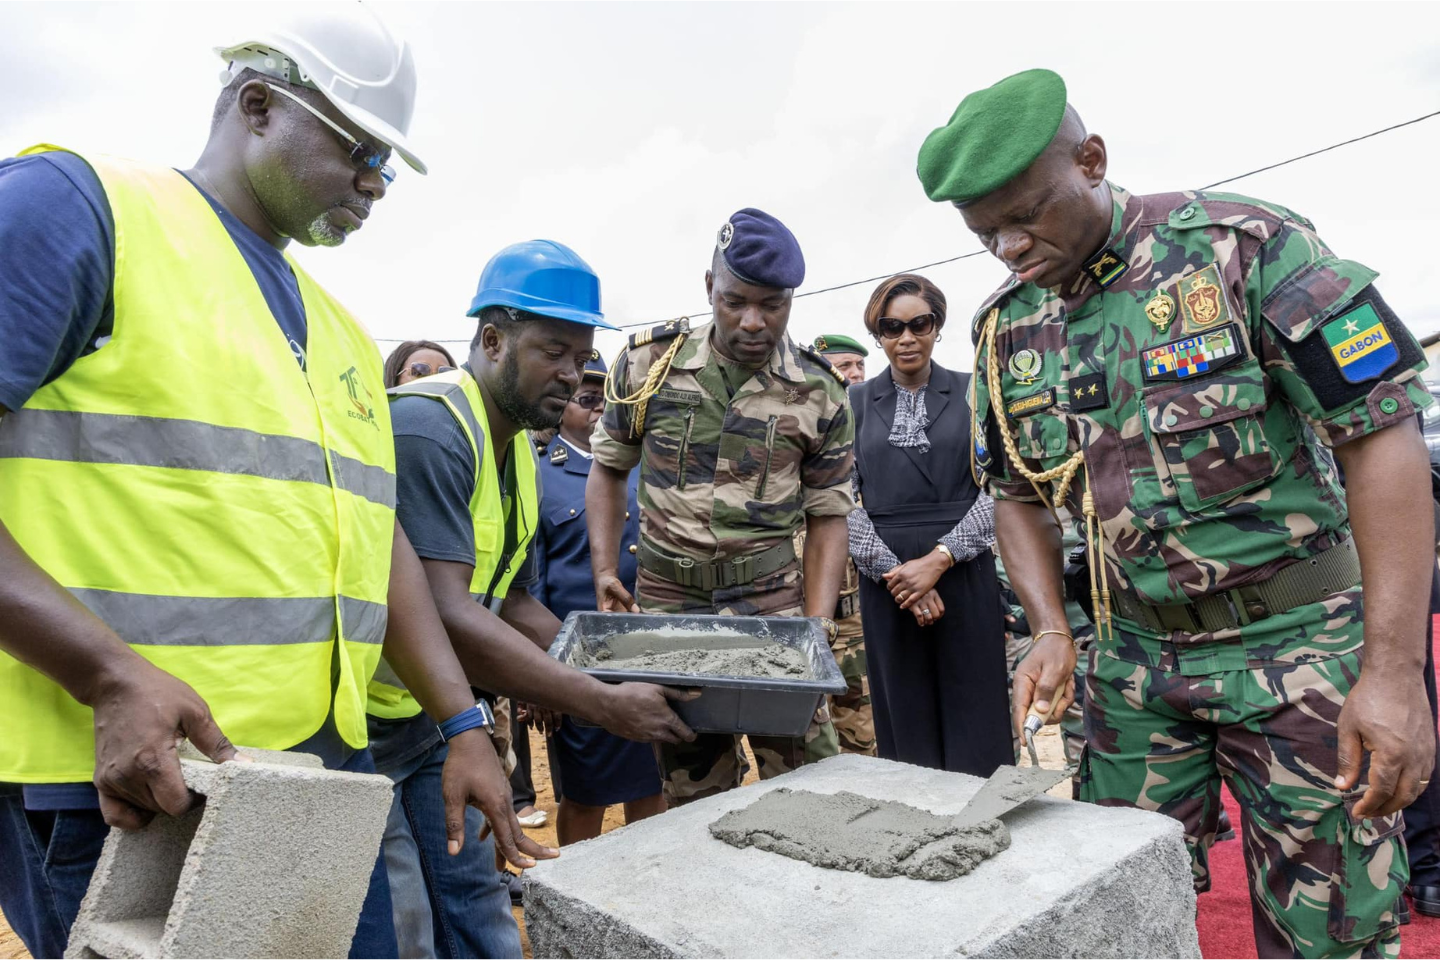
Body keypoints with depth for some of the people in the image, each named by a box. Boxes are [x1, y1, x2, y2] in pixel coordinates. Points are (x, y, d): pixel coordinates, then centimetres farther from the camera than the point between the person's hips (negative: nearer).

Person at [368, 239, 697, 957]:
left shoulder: (518, 453, 7)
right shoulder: (427, 427, -24)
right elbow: (441, 616, -32)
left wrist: (629, 680, 1)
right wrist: (604, 705, -29)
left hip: (428, 719, 9)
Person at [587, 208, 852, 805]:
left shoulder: (819, 393, -2)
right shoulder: (649, 362, -1)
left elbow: (827, 516, 2)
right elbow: (608, 468, 10)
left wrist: (817, 627, -9)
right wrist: (605, 571, -1)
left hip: (772, 601, -1)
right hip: (667, 604, 1)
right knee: (694, 794, 12)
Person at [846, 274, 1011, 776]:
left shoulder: (972, 394, 6)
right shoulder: (856, 403, 7)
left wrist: (939, 558, -12)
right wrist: (894, 570, -10)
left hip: (965, 573, 0)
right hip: (886, 580, 1)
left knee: (977, 721, 3)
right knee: (903, 720, 6)